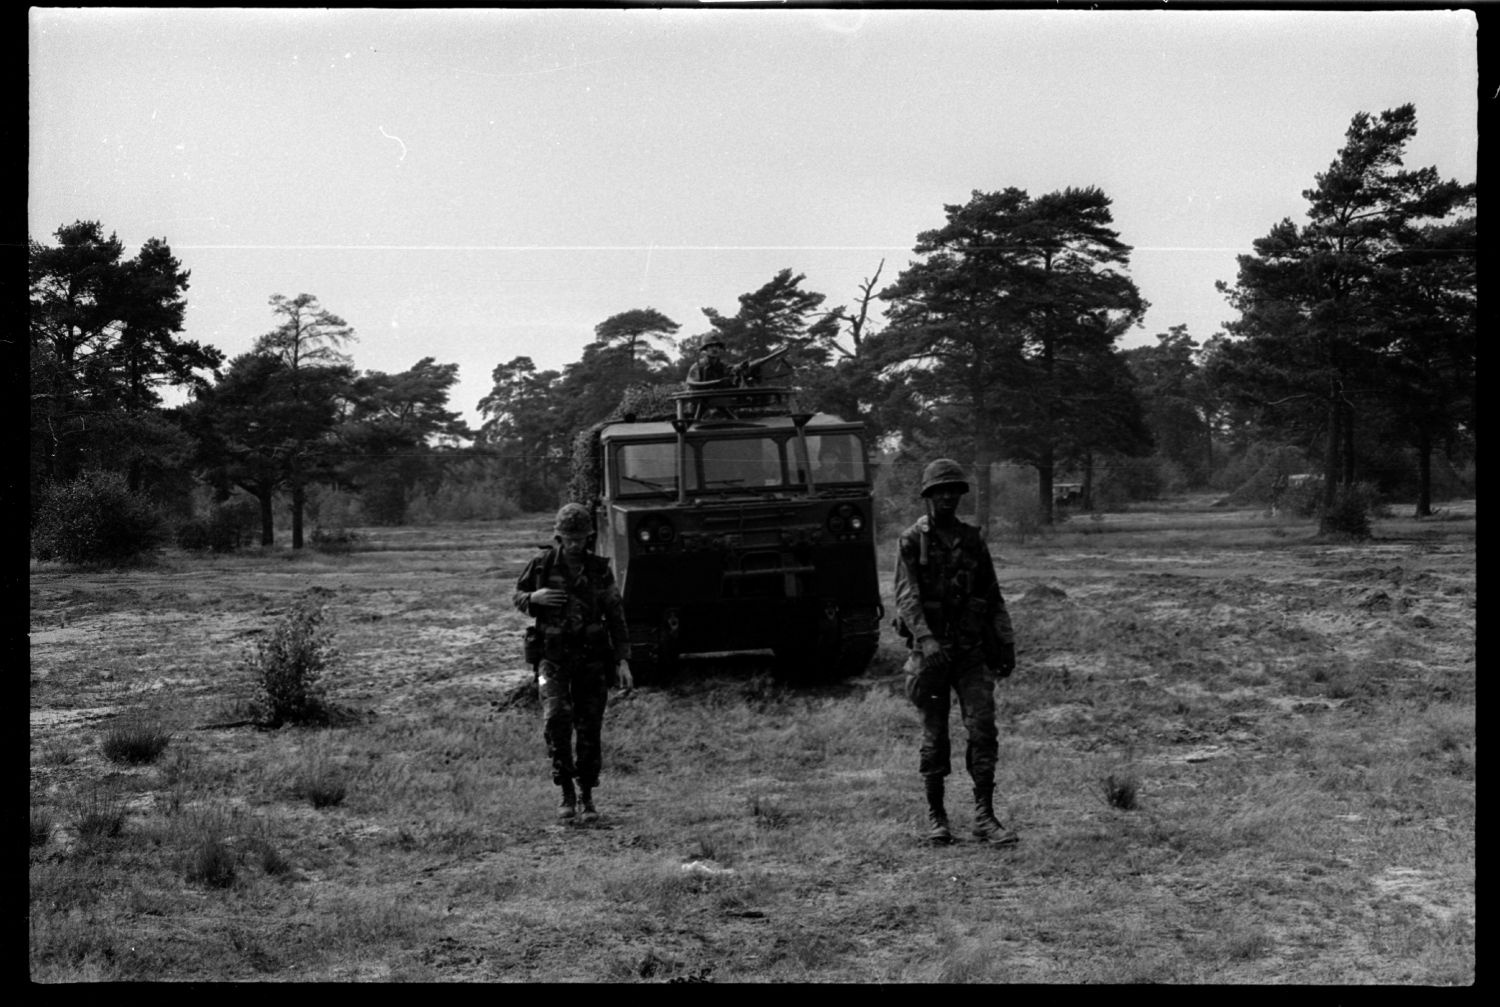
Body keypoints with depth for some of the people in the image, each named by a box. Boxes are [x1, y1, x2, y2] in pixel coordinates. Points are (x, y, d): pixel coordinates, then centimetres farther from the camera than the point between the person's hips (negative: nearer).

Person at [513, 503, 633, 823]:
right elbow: (519, 598, 11)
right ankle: (567, 793, -6)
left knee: (590, 730, 2)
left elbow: (616, 617, 0)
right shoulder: (541, 565, -5)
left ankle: (586, 798, 16)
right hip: (554, 657, -1)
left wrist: (623, 661, -8)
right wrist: (536, 598, -14)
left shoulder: (599, 570, -3)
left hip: (591, 658, 1)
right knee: (557, 719, -19)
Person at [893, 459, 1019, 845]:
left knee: (983, 729, -8)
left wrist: (1007, 643, 6)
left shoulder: (972, 540, 10)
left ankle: (984, 815, -5)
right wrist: (926, 639, -26)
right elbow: (906, 596, -12)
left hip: (972, 650, 3)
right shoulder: (911, 541, -2)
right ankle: (935, 815, 16)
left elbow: (993, 596, 13)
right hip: (931, 650, -3)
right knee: (934, 736, 4)